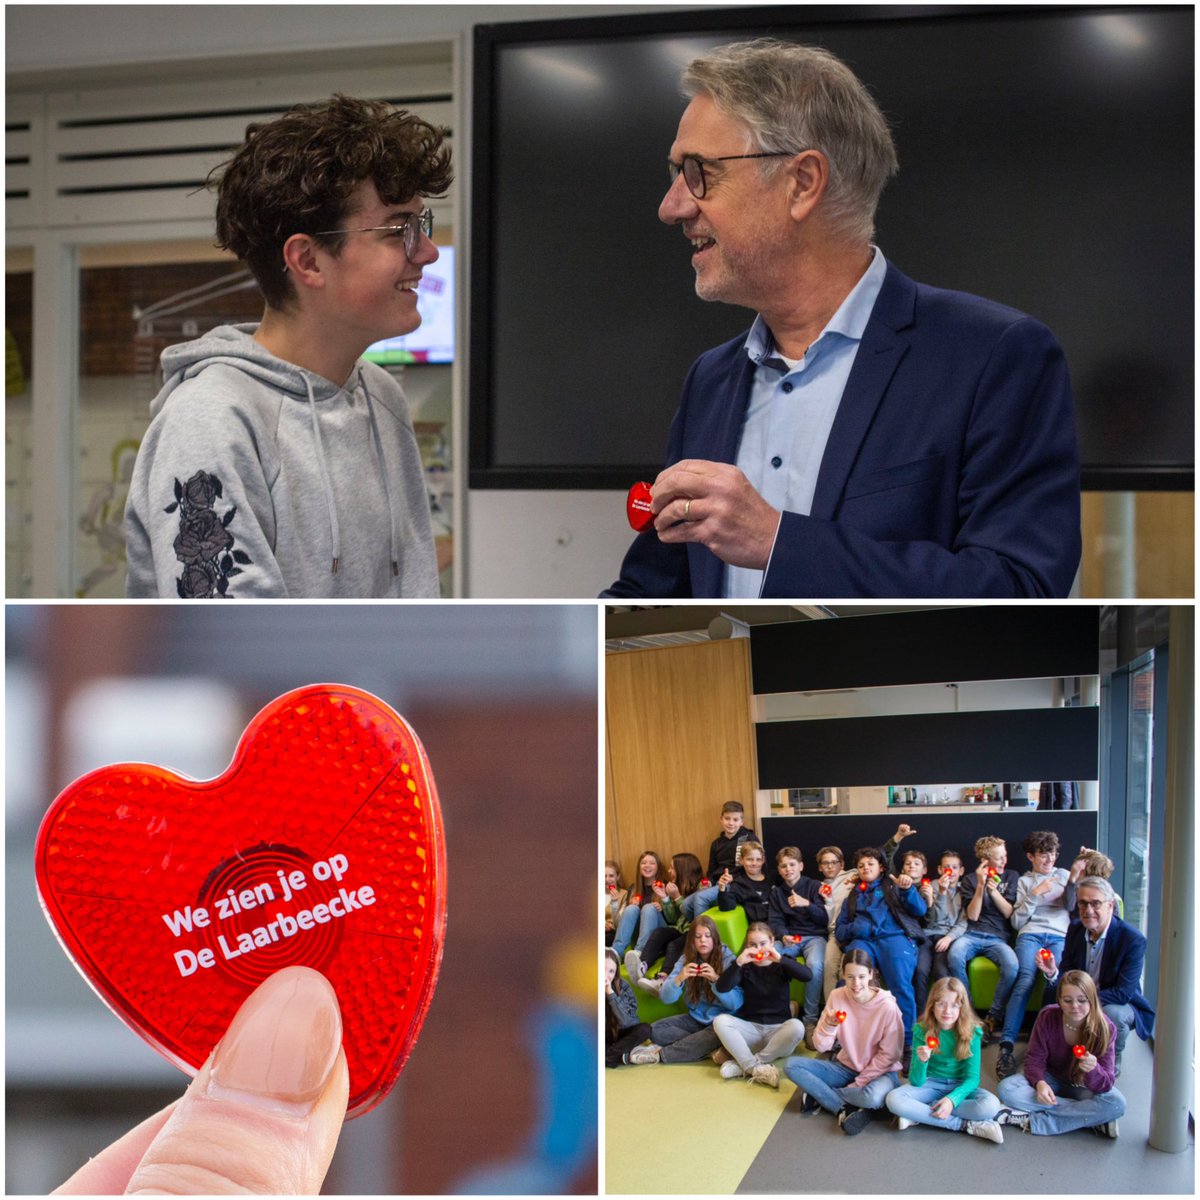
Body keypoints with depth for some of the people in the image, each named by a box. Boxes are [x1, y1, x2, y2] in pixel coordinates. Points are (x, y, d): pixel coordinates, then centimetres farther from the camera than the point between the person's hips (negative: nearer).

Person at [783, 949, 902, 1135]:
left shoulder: (887, 1006, -20)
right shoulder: (837, 997, -9)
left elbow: (889, 1056, -12)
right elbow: (821, 1046, -8)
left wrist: (859, 1083, -15)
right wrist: (829, 1025, -29)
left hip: (879, 1071, -4)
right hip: (845, 1067, 4)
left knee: (873, 1097, -40)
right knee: (791, 1066, -15)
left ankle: (819, 1095, -13)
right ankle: (847, 1109, -20)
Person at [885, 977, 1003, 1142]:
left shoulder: (972, 1032, -12)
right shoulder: (922, 1030, -12)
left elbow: (972, 1078, -13)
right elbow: (916, 1082, -13)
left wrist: (952, 1099, -32)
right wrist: (921, 1061, -36)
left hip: (960, 1087, 0)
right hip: (931, 1084, 0)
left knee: (990, 1105, -33)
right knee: (894, 1099, -30)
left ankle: (919, 1114, -23)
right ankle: (967, 1125, -25)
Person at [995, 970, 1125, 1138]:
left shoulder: (1105, 1028, -22)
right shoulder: (1047, 1016, -18)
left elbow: (1105, 1085, -24)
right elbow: (1035, 1059, -10)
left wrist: (1093, 1069, -49)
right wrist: (1040, 1083, -33)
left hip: (1083, 1086, -2)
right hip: (1052, 1080, 2)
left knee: (1117, 1104, -34)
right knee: (1006, 1088, -28)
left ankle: (1031, 1121, -31)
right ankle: (1092, 1120, -28)